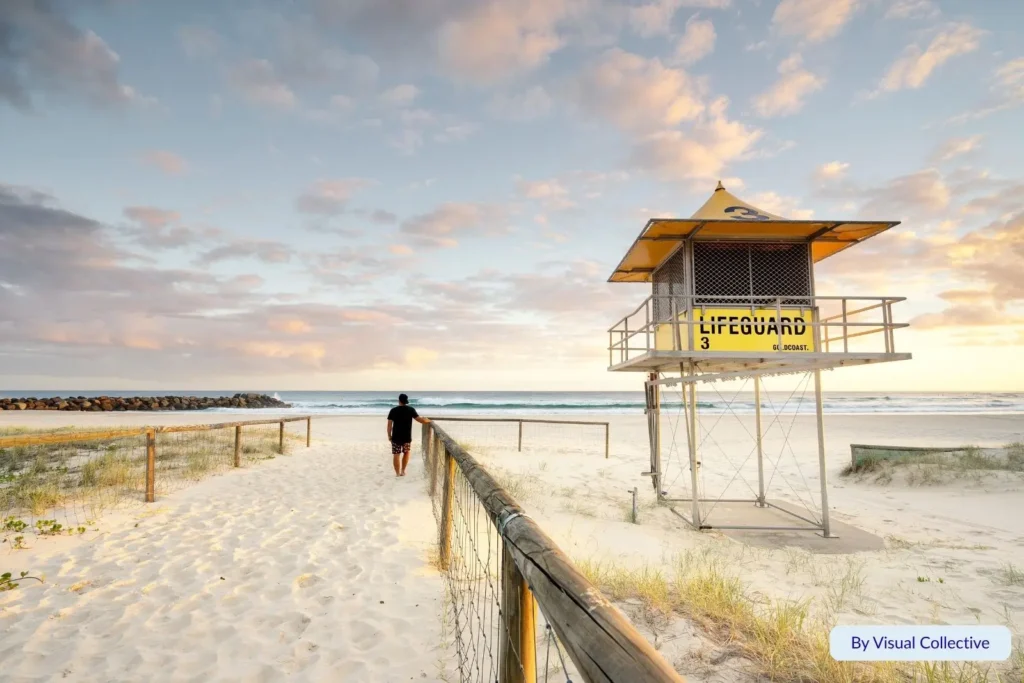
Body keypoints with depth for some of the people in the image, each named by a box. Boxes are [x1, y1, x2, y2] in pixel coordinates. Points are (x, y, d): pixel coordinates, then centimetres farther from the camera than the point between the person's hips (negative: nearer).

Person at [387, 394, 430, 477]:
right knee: (406, 452, 21)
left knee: (396, 455, 9)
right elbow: (420, 420, -6)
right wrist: (427, 420, 14)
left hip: (396, 437, 0)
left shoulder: (393, 410, -3)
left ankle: (397, 473, 12)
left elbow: (389, 424, -4)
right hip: (407, 437, 1)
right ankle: (402, 471, 19)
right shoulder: (411, 409, -4)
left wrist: (389, 435, 7)